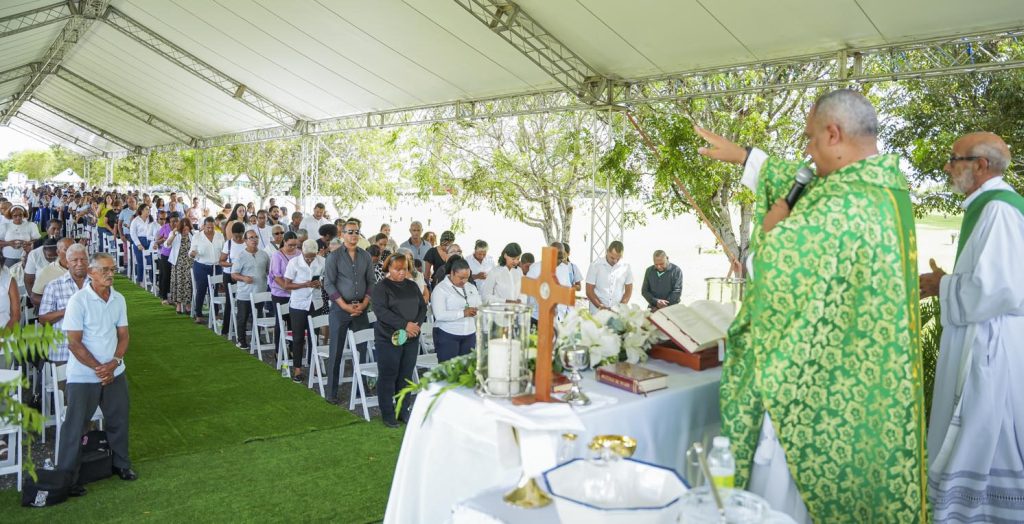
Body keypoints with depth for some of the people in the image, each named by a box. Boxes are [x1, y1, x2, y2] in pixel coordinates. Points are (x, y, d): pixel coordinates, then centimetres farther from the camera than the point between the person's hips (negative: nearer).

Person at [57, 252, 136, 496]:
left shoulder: (118, 299, 1)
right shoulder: (79, 301, -15)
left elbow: (123, 335, 4)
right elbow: (74, 343, -15)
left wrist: (114, 362, -11)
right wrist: (98, 368, -16)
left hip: (114, 373, 5)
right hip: (83, 376, -5)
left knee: (118, 419, 15)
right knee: (75, 426, 6)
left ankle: (122, 463, 33)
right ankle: (66, 477, 20)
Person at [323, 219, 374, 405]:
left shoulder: (366, 256, 7)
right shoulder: (334, 256, -3)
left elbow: (371, 282, 8)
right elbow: (328, 283, -7)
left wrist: (364, 303, -5)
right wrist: (345, 306, -13)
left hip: (361, 308, 3)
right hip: (340, 308, -3)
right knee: (336, 352, 1)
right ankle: (332, 393, 9)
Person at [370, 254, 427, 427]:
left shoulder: (412, 286, 12)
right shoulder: (381, 287, -5)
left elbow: (423, 307, 9)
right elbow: (381, 311, -17)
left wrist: (416, 325, -10)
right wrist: (405, 324, -22)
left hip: (411, 339, 5)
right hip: (388, 339, -5)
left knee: (406, 375, 10)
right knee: (388, 376, 2)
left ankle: (404, 410, 22)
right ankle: (387, 413, 13)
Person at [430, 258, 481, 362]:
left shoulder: (471, 288, 13)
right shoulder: (440, 289, -8)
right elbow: (439, 315, -19)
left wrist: (478, 310, -8)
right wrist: (463, 313, -26)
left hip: (469, 334, 6)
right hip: (447, 335, -5)